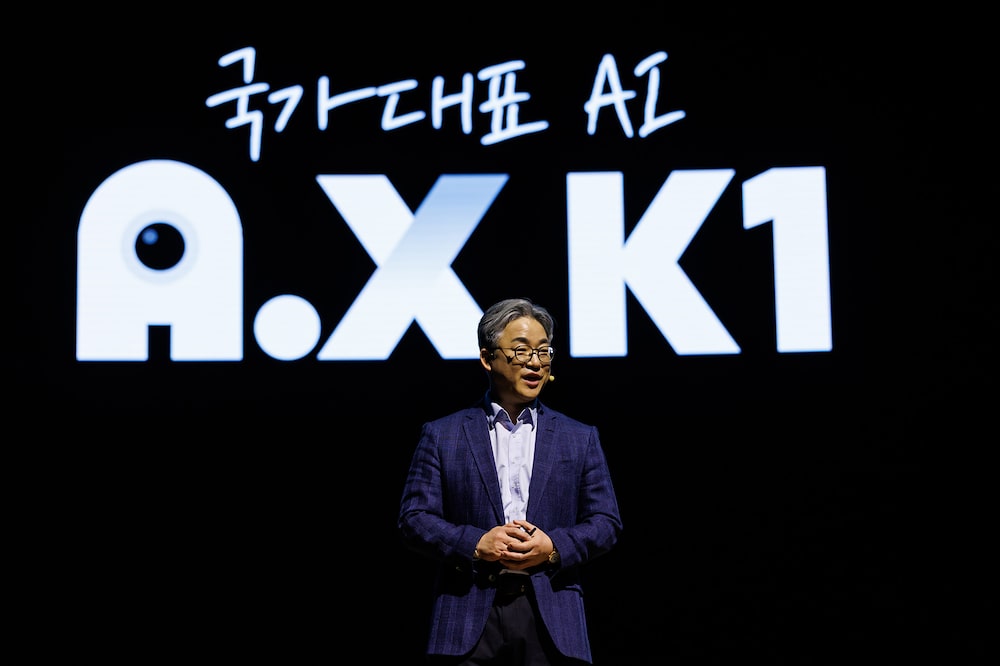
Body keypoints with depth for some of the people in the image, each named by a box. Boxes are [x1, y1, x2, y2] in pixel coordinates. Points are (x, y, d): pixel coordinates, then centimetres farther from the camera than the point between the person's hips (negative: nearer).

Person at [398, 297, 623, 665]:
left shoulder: (580, 438, 13)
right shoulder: (442, 435, 9)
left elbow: (606, 522, 10)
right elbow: (414, 518, 3)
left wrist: (554, 547, -9)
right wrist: (475, 543, -13)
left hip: (552, 621, 1)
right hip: (470, 617, -1)